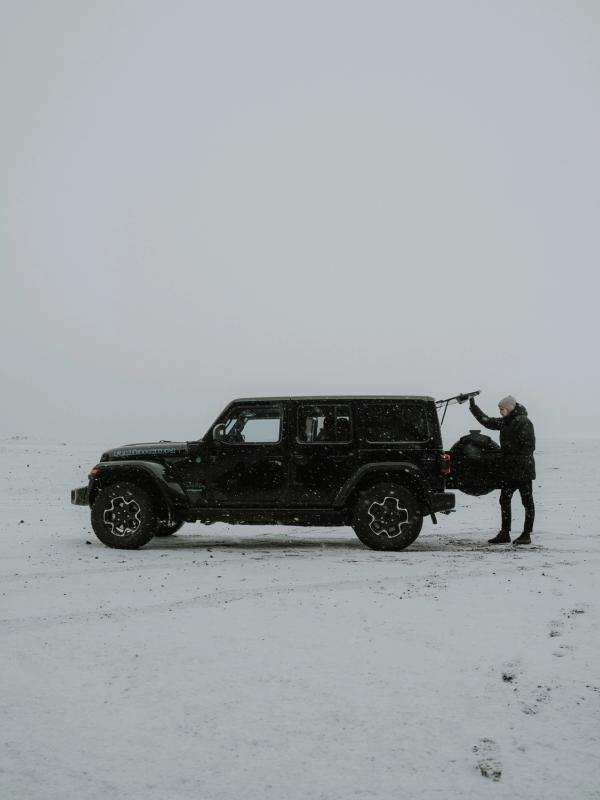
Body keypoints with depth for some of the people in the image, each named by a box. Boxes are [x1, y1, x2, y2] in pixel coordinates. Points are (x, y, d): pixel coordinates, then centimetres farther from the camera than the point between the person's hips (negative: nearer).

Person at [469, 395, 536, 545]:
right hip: (508, 470, 9)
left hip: (523, 470, -9)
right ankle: (504, 534, 14)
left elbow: (529, 446, -17)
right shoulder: (505, 422, 12)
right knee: (504, 500, 9)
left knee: (527, 502, 2)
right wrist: (473, 407, 19)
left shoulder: (524, 422, -13)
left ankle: (526, 535, 6)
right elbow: (487, 421, 21)